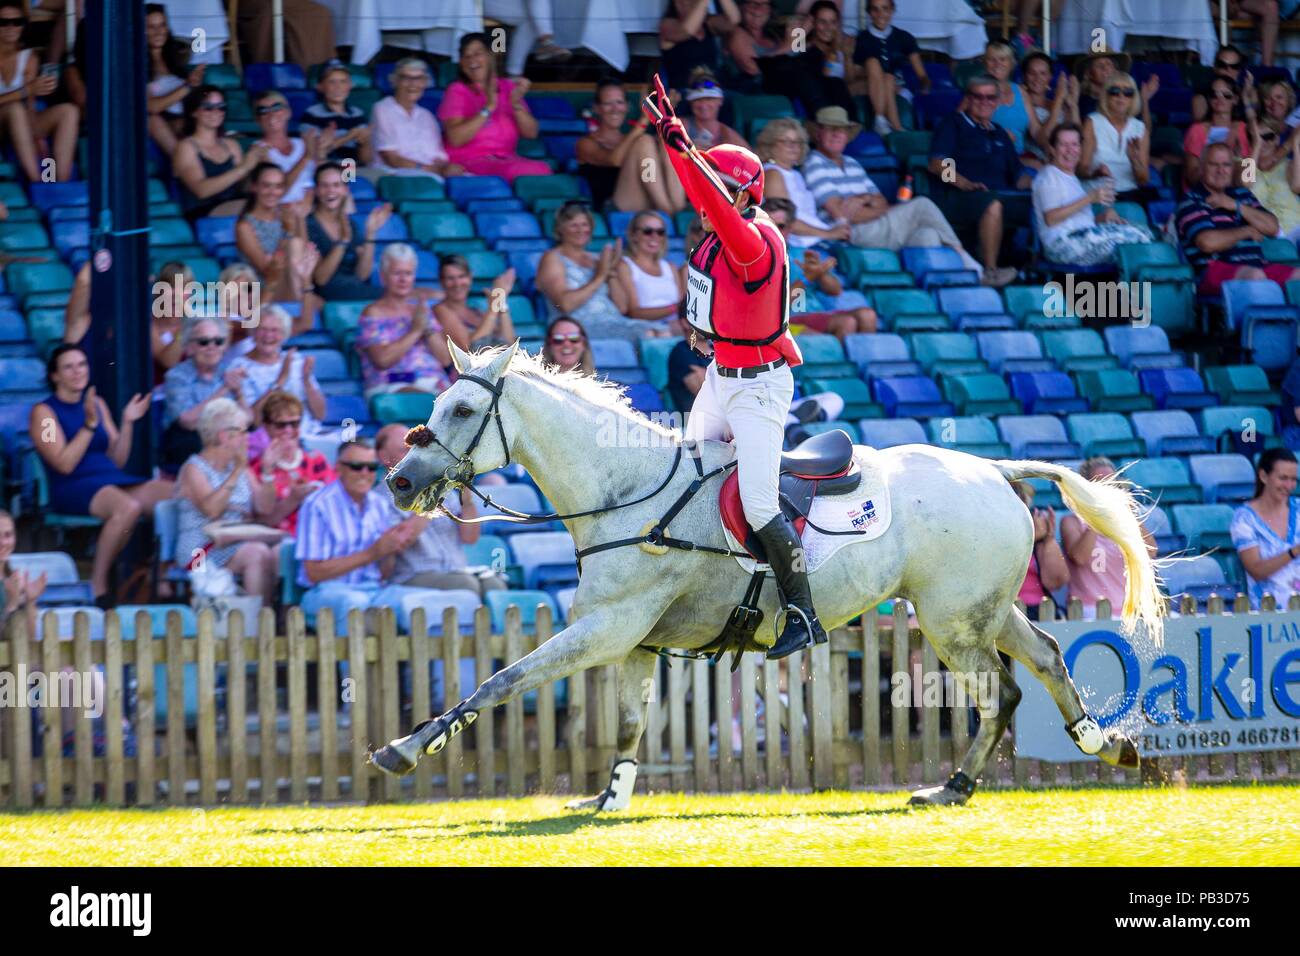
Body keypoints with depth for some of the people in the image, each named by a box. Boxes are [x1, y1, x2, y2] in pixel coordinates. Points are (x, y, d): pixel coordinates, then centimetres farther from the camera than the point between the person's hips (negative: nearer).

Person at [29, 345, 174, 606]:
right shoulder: (44, 412, 1)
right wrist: (90, 425, -15)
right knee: (128, 506, -38)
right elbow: (64, 464, -10)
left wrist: (128, 422, 4)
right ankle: (98, 583, -26)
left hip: (113, 478, 6)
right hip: (73, 488, -6)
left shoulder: (98, 404, 19)